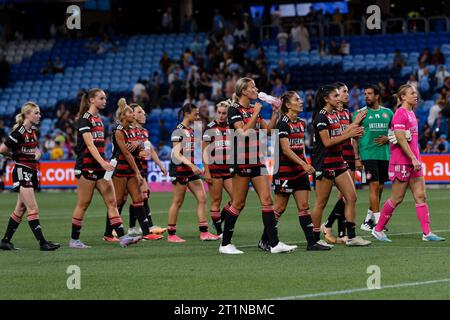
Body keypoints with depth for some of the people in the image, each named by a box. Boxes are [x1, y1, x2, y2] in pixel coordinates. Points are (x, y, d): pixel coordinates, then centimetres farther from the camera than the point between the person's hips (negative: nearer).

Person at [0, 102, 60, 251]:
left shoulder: (32, 130, 10)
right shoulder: (19, 131, -15)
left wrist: (37, 153, 4)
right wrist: (16, 156, -4)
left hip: (31, 172, 9)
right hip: (22, 172, -9)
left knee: (20, 209, 11)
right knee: (33, 209, -12)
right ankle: (42, 243, -15)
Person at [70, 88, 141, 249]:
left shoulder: (99, 118, 15)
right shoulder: (85, 118, -11)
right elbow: (90, 145, -21)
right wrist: (103, 162, -32)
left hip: (100, 166, 8)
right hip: (86, 166, -8)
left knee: (112, 202, 0)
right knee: (83, 204, -1)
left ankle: (122, 238, -5)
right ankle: (74, 240, 9)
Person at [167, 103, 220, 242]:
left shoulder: (191, 130, 14)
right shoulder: (179, 131, -11)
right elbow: (176, 154, -19)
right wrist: (191, 165, -28)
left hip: (191, 169, 8)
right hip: (180, 169, -8)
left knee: (202, 198, 0)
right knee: (177, 202, -3)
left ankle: (204, 232, 0)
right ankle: (171, 234, 5)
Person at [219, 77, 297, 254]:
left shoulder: (253, 109, 14)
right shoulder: (234, 109, -8)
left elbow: (268, 130, 14)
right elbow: (244, 131, -20)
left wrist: (275, 113, 3)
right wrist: (256, 113, -15)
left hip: (257, 160, 7)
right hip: (242, 161, -7)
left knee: (267, 199, -1)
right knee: (239, 203, -3)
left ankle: (274, 243, -3)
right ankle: (225, 244, 6)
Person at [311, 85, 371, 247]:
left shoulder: (334, 114, 14)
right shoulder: (321, 116, -13)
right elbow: (327, 142, -19)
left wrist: (354, 125, 12)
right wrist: (348, 134, -17)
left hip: (338, 162, 9)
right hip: (324, 164, -9)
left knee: (351, 197, 4)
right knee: (321, 202, -1)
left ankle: (351, 236, 7)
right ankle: (315, 239, 7)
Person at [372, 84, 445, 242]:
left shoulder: (411, 113, 15)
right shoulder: (400, 114, -13)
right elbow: (400, 139, -20)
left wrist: (416, 159, 17)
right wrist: (413, 159, -23)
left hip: (413, 161, 9)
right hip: (401, 162, -9)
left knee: (421, 196, 3)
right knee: (397, 198, -1)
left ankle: (427, 232, 1)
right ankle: (378, 229, 11)